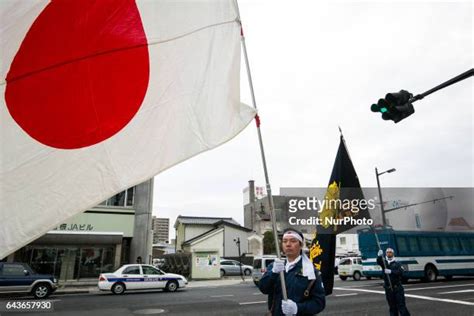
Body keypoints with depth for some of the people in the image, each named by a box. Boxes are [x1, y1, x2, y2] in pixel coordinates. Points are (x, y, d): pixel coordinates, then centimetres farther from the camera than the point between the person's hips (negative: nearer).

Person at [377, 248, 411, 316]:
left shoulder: (397, 263, 3)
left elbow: (401, 272, -14)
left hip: (398, 288, -2)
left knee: (401, 305, -2)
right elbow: (379, 262, -18)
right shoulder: (384, 262, 5)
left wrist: (391, 271, -29)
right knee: (392, 307, 9)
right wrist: (379, 256, -40)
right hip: (388, 289, 2)